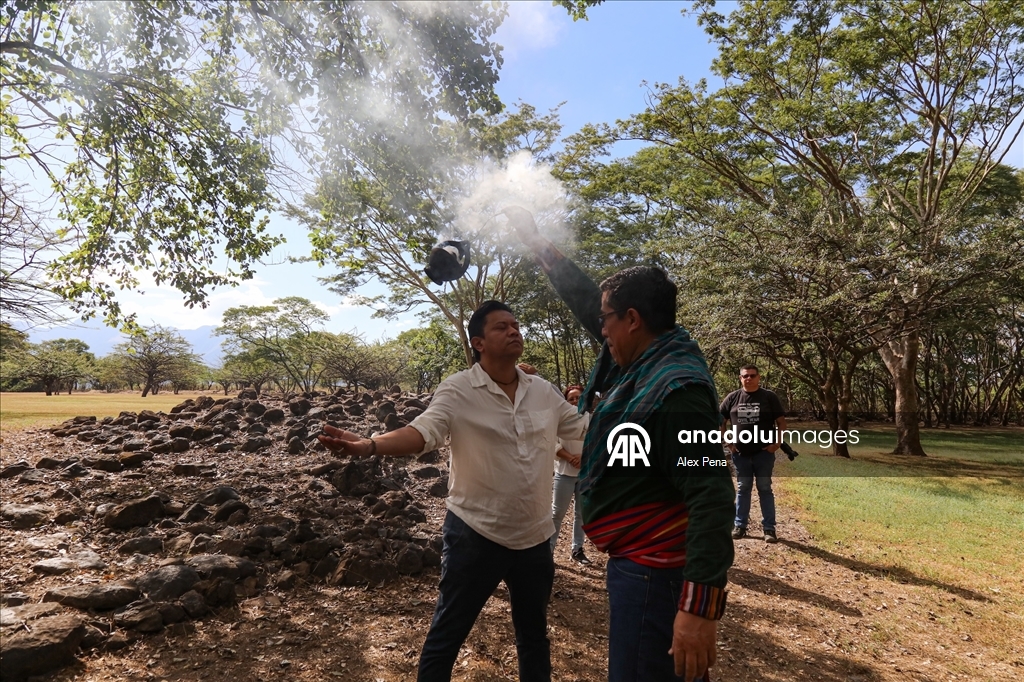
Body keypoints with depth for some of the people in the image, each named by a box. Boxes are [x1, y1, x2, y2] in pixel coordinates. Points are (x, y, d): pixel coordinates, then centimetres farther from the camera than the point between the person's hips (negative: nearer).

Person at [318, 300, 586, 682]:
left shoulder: (544, 392, 3)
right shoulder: (458, 390, -13)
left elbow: (585, 428, 13)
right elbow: (423, 432, -28)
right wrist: (368, 446, -45)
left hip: (534, 536, 5)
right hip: (476, 534, -4)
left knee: (534, 632, 23)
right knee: (447, 634, 9)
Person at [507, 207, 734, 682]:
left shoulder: (676, 389, -24)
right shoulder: (644, 360, 4)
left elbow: (711, 497, -29)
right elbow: (585, 299, 14)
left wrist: (700, 606, -33)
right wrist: (535, 241, 20)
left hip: (654, 571, -10)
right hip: (639, 562, 10)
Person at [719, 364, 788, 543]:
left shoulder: (769, 397, -2)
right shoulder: (732, 398, 3)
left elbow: (781, 422, 0)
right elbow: (720, 421, 11)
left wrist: (777, 443, -8)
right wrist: (726, 442, 3)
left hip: (764, 453, -2)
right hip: (741, 453, 2)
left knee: (765, 489, 3)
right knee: (742, 489, 10)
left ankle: (769, 528, 10)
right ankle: (739, 525, 18)